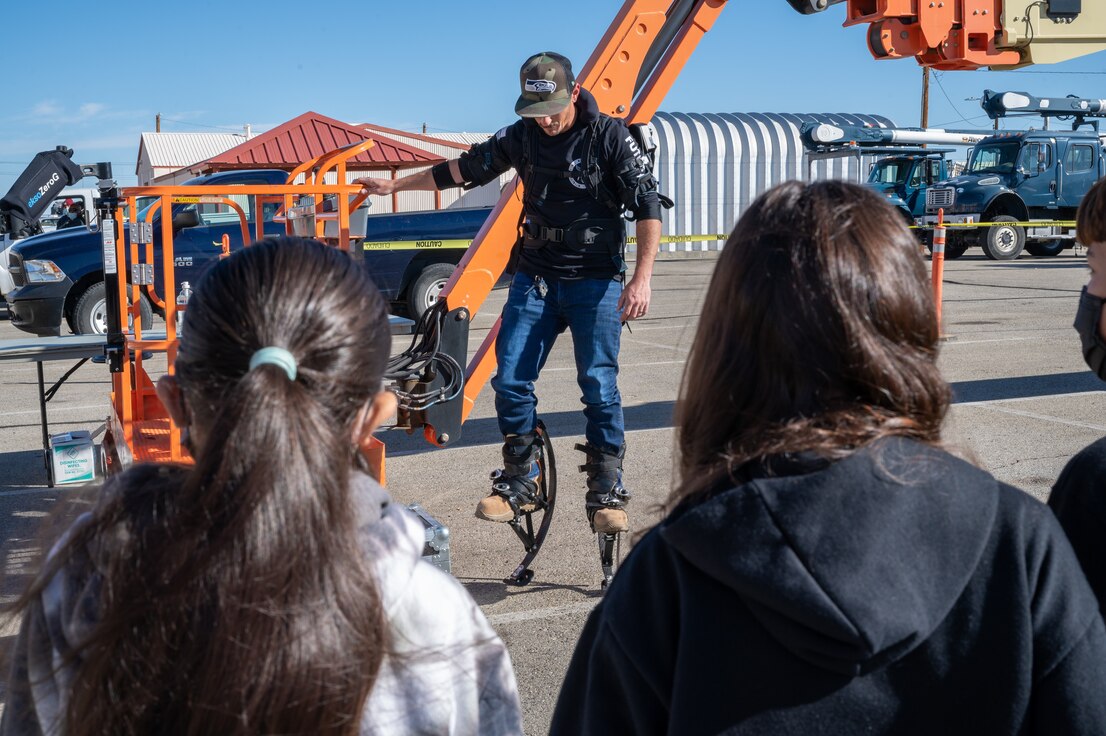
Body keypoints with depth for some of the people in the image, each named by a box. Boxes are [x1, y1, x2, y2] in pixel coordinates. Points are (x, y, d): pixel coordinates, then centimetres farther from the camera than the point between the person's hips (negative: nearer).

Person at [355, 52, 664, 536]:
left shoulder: (610, 136, -9)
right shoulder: (521, 137, 3)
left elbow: (647, 206, -11)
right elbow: (466, 168, 16)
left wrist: (641, 278, -21)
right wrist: (395, 186, 20)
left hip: (596, 280, -4)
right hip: (535, 276, 4)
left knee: (599, 386, -9)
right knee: (510, 380, -3)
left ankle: (606, 494, 3)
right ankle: (520, 484, 12)